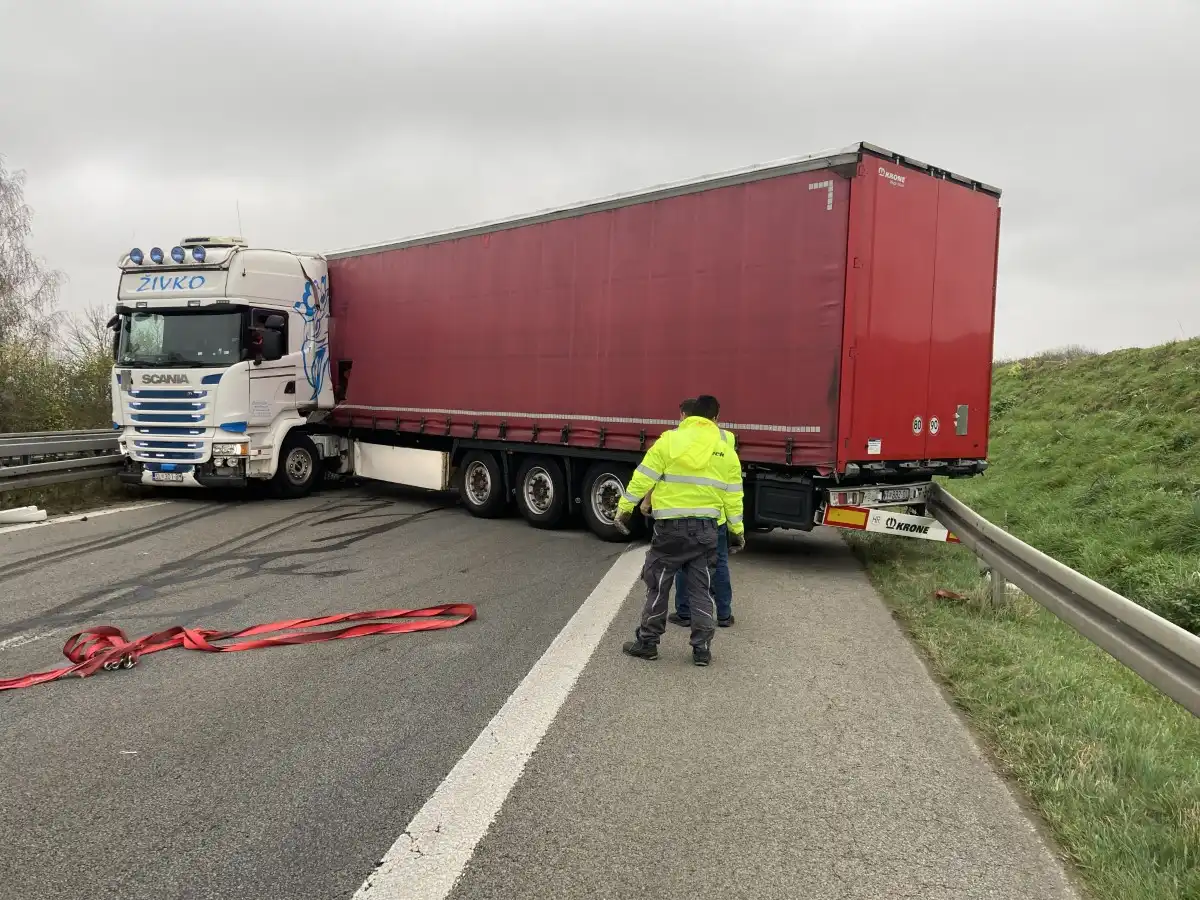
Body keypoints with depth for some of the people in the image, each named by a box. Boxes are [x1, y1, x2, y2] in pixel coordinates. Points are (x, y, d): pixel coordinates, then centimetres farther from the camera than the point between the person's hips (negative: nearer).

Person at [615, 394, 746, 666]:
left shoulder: (669, 440, -3)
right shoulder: (726, 451, 5)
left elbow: (643, 478, -5)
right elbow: (733, 496, 7)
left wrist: (624, 508, 2)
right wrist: (737, 530, 16)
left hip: (671, 526, -2)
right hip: (705, 527, 3)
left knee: (658, 585, 8)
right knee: (701, 589, 11)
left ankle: (647, 642, 15)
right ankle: (702, 648, 12)